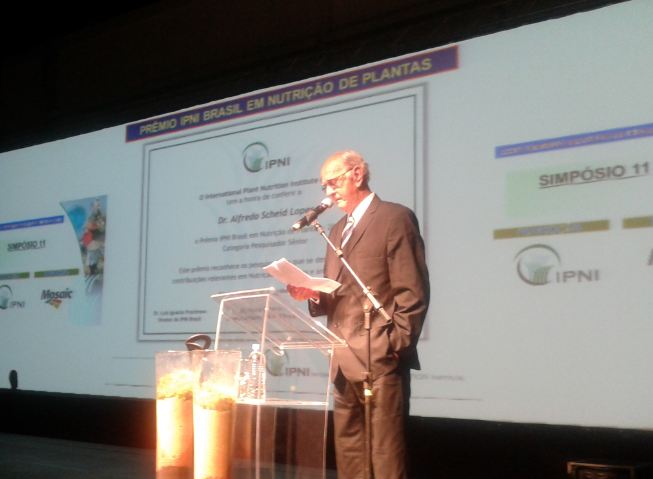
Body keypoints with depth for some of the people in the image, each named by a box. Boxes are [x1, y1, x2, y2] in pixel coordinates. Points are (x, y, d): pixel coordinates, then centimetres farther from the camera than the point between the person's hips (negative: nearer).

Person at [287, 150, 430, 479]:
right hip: (345, 362, 8)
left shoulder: (395, 218, -4)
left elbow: (413, 292, -10)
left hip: (380, 360, -8)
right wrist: (313, 294, 2)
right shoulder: (338, 230, 21)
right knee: (348, 452, 11)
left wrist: (397, 345, -14)